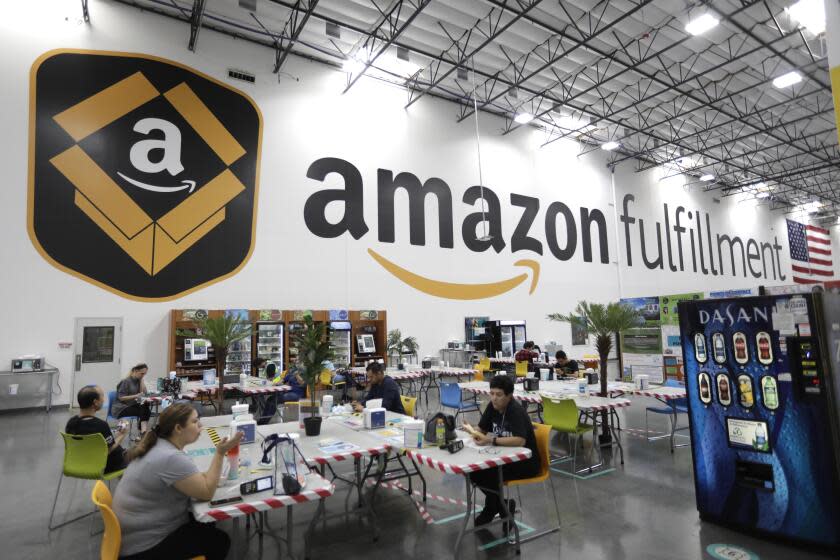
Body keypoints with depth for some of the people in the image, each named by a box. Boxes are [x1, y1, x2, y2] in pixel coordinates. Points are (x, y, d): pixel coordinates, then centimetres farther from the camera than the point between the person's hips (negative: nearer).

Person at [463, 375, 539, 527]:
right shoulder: (493, 406, -3)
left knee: (484, 474, -22)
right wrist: (475, 433, -17)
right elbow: (482, 429, 6)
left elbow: (520, 441, -38)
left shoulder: (516, 411, -25)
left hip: (526, 461, -7)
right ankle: (496, 504, 12)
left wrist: (491, 440, -40)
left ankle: (498, 505, 8)